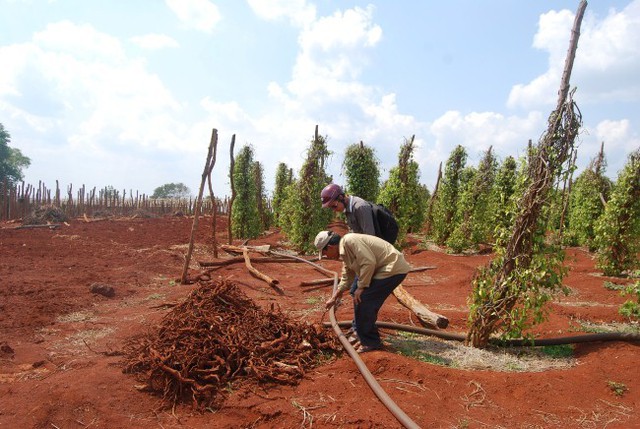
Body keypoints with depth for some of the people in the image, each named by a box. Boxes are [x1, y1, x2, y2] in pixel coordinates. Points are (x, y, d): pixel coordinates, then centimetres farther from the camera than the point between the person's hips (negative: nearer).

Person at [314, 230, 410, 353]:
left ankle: (370, 342, 5)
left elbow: (369, 262, -25)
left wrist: (361, 287, -14)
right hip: (385, 269, 10)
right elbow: (347, 278, 25)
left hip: (393, 268, -10)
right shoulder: (344, 251, 15)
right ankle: (363, 335, 31)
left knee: (362, 300, -8)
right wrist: (333, 298, 29)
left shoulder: (349, 241, -17)